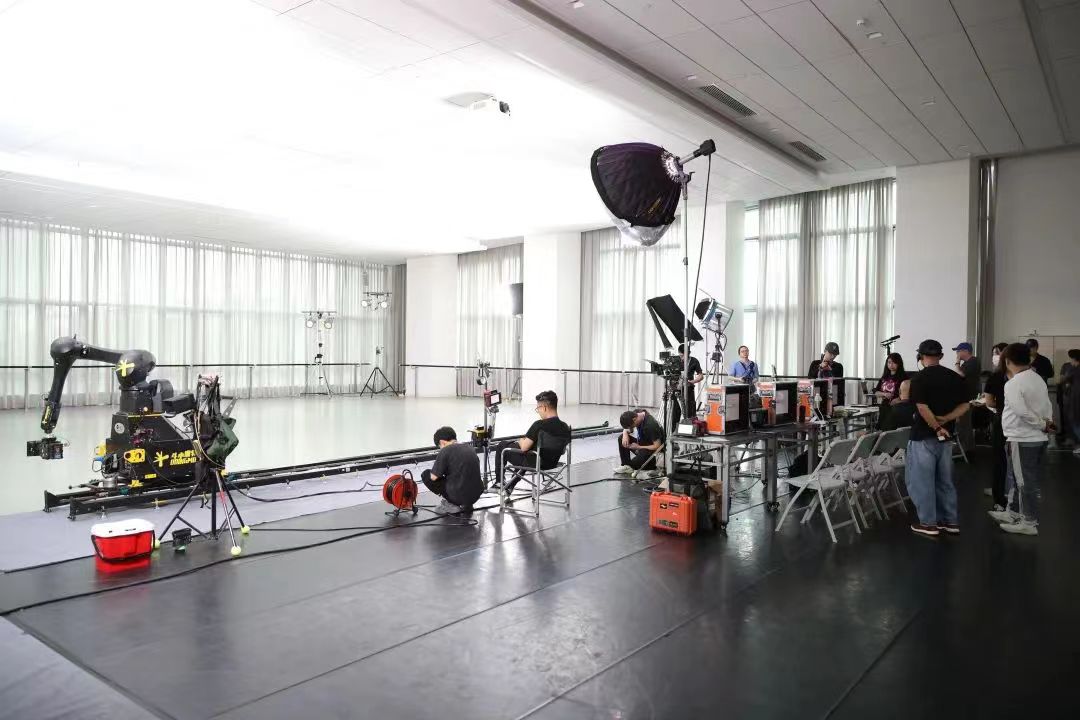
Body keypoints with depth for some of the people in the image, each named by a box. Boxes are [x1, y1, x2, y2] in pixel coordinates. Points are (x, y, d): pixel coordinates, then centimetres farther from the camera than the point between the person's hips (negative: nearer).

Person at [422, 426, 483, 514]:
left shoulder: (445, 451, -9)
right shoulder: (471, 448, 11)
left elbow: (433, 477, -8)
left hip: (459, 496, -6)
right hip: (477, 495, 6)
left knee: (425, 474, 11)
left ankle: (450, 504, 5)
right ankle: (466, 504, 15)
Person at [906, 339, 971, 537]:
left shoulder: (920, 378, -14)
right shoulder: (955, 377, 5)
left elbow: (922, 408, -21)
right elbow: (965, 405, 4)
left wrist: (937, 427, -11)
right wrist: (944, 420, -5)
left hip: (924, 436, -6)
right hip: (946, 437, 6)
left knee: (922, 480, 3)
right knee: (945, 480, 16)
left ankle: (928, 523, 7)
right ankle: (951, 521, 22)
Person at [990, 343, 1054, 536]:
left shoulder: (1013, 384, -17)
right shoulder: (1039, 379, 9)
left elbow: (1022, 412, -24)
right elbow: (1048, 406, 12)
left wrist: (1042, 425, -12)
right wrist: (1047, 424, 3)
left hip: (1023, 439, -9)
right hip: (1039, 438, 9)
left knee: (1025, 482, 2)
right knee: (1015, 478, 20)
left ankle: (1030, 522, 10)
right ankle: (1013, 512, 31)